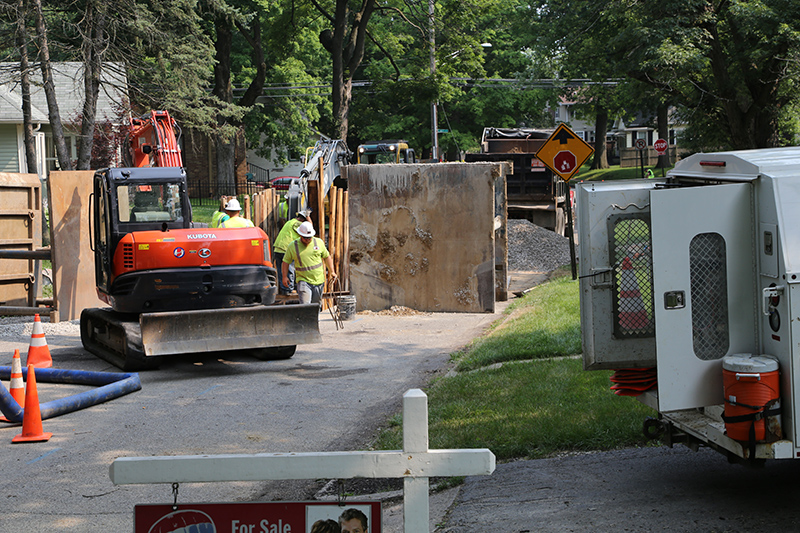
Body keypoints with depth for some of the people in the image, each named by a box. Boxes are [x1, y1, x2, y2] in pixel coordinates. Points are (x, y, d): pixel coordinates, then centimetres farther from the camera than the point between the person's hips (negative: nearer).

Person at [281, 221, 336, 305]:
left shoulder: (319, 242, 3)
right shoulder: (292, 246, -2)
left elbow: (327, 257, 14)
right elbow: (286, 262, 6)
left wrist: (331, 271, 13)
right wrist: (285, 276, -2)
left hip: (318, 280, 3)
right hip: (303, 281, -3)